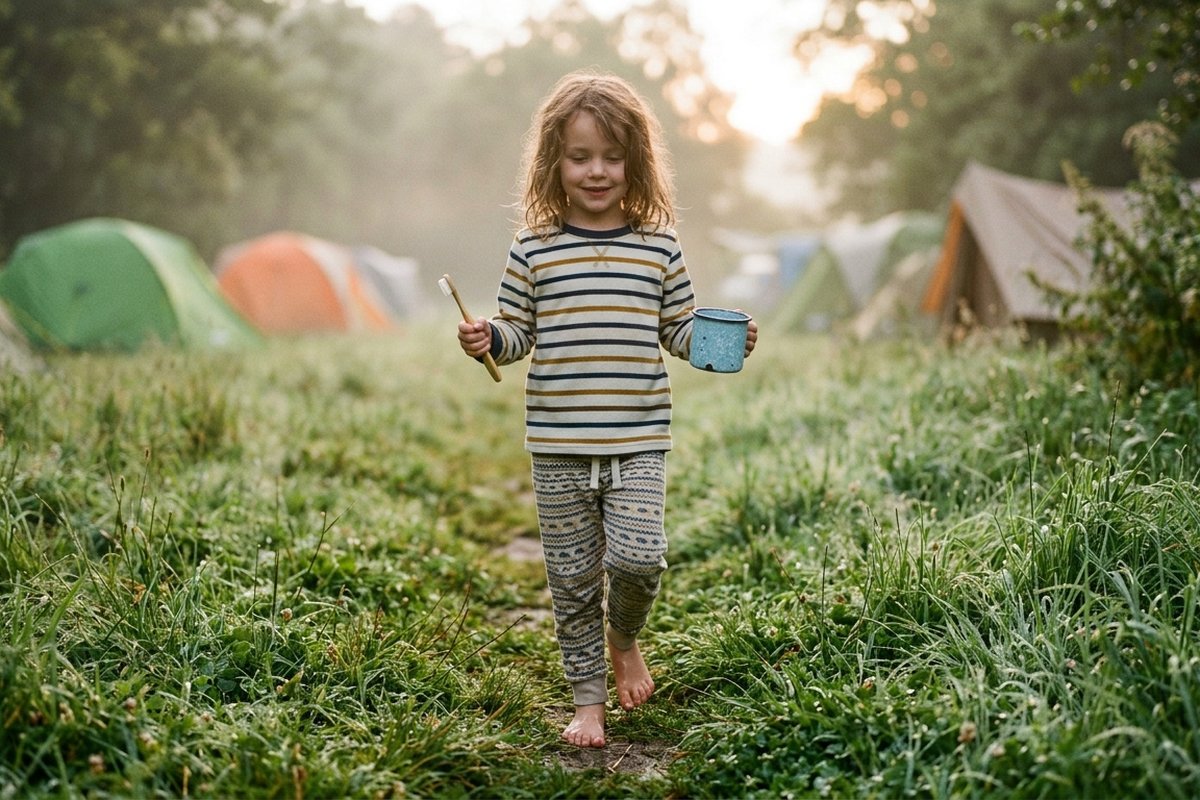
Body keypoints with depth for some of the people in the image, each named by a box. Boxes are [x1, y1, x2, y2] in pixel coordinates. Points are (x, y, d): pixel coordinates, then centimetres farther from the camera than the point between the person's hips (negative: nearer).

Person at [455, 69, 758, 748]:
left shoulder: (659, 246, 4)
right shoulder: (534, 250, 2)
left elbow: (681, 332, 10)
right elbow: (518, 332, 8)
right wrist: (487, 340, -13)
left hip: (639, 441, 0)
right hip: (559, 444, 1)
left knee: (639, 556, -14)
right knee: (572, 576, 8)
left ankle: (624, 640, 21)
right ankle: (588, 698, 26)